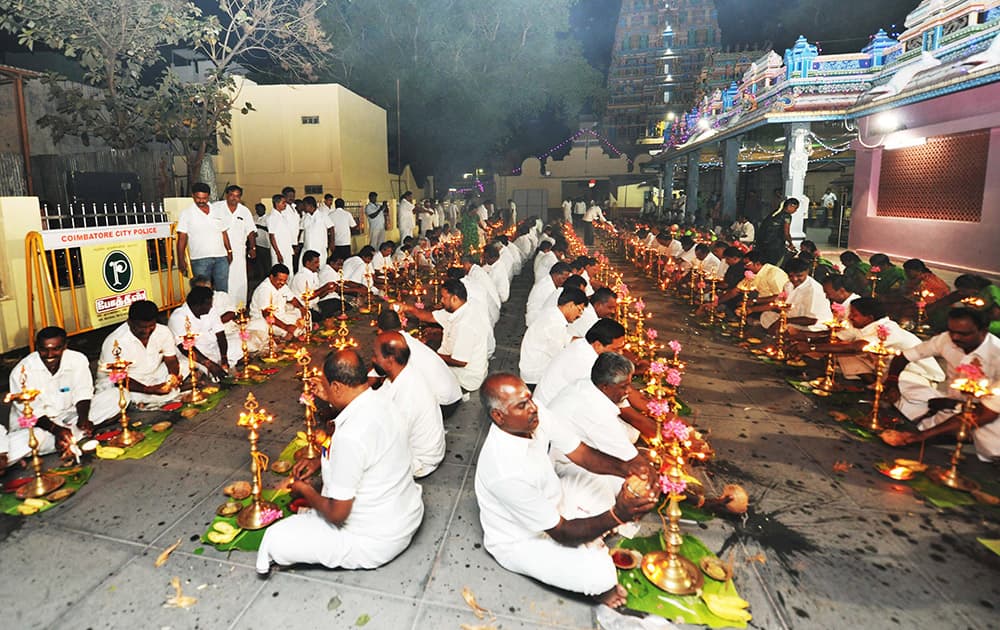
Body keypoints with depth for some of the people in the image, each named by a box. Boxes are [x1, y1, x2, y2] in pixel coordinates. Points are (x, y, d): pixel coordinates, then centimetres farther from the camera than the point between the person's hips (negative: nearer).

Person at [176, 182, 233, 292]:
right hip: (200, 260, -3)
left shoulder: (218, 211, 12)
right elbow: (182, 239, -1)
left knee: (223, 291, 6)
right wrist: (181, 260, -6)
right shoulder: (186, 214, 1)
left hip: (221, 258, 3)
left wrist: (229, 251, 11)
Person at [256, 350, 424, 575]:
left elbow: (337, 514, -23)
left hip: (377, 543, -8)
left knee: (274, 540, -6)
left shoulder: (350, 436, -33)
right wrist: (320, 461, 9)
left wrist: (306, 492, -4)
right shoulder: (380, 403, -6)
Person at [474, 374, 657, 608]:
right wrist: (616, 516, -39)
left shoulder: (536, 415, -21)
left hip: (552, 498, 7)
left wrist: (624, 467, -29)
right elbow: (562, 532, -30)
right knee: (599, 575, -24)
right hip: (520, 541, -7)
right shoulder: (506, 471, -40)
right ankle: (596, 587, 12)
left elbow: (582, 453, -10)